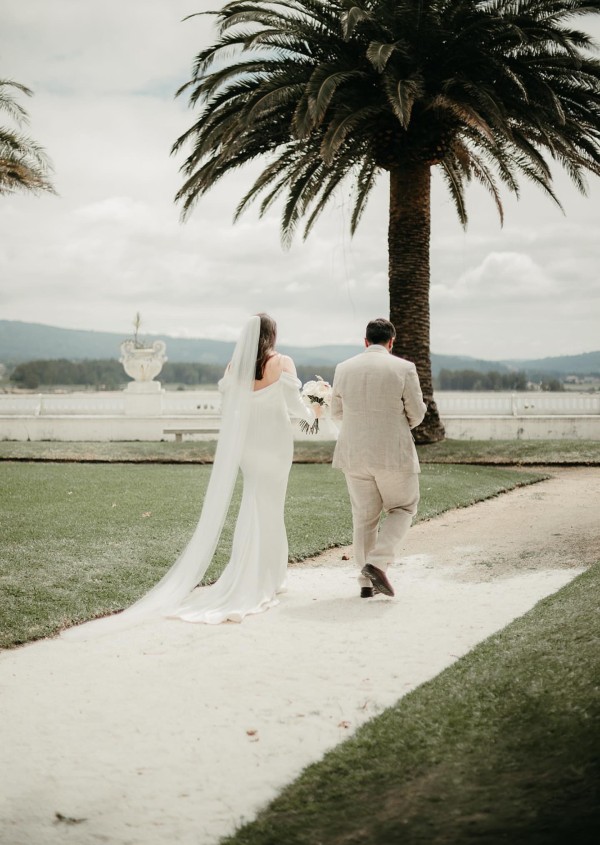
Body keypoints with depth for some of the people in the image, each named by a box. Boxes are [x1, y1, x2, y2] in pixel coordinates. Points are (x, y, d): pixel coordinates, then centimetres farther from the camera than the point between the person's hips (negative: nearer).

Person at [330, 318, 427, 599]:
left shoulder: (343, 368, 1)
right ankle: (377, 563, -4)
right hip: (394, 455, -3)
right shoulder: (404, 368, -9)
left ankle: (366, 581, 16)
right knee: (403, 508, 14)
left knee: (364, 517, 13)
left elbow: (337, 413, 10)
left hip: (354, 455, 3)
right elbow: (416, 414, -3)